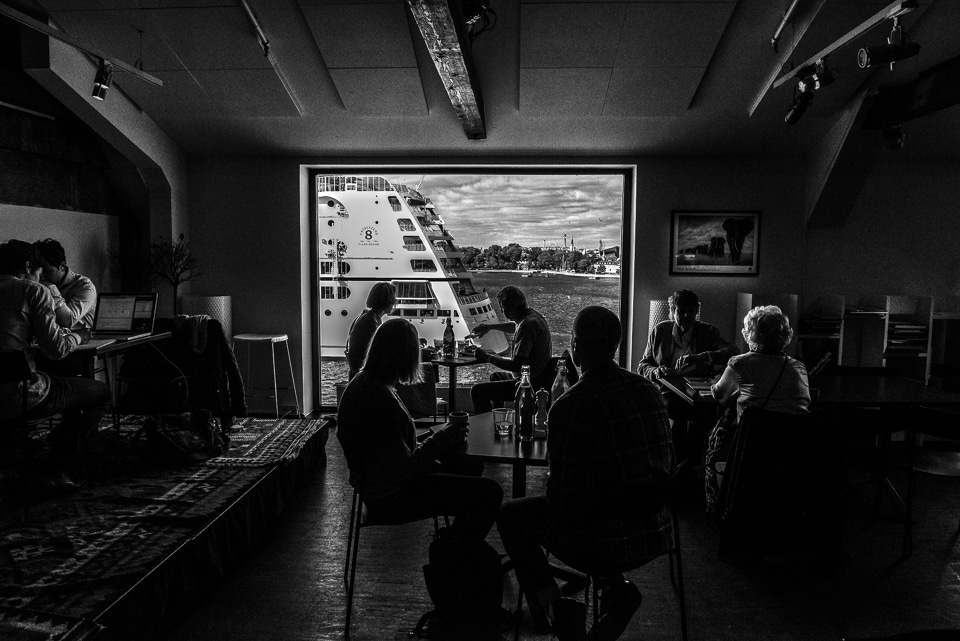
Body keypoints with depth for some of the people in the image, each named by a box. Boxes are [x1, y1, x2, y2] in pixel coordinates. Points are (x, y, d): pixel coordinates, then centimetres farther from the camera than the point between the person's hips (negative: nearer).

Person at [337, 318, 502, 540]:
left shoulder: (361, 382, 1)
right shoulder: (382, 401, -31)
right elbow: (402, 470, -28)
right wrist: (440, 439, -16)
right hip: (391, 497, -10)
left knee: (470, 464, 20)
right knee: (489, 492, -12)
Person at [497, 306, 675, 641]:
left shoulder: (570, 406, -21)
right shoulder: (648, 389, 0)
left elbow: (562, 496, -17)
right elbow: (668, 464, 9)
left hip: (605, 543, -6)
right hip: (657, 535, 6)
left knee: (510, 515, 15)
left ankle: (554, 604, 6)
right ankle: (615, 584, 20)